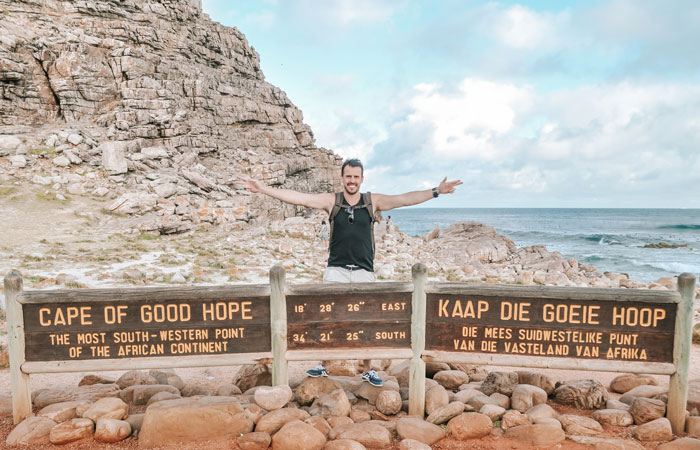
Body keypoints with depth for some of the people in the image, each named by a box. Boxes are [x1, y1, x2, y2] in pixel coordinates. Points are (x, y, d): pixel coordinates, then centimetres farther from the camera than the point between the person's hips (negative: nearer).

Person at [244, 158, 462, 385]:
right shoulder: (331, 200, 1)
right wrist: (263, 189, -10)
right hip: (336, 270, 0)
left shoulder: (373, 201, 2)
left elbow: (405, 199, -4)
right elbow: (298, 198, -4)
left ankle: (368, 370, 23)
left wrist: (436, 191, -12)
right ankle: (323, 366, 20)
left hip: (364, 272, 1)